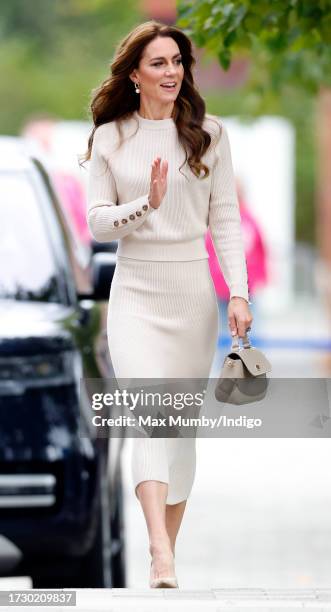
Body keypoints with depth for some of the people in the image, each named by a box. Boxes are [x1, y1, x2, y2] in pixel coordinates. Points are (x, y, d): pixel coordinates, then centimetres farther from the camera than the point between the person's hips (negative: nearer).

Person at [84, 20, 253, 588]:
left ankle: (166, 553, 17)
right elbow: (96, 221, 2)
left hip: (193, 290, 2)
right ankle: (161, 557, -31)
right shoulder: (110, 138, 4)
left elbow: (225, 218, 3)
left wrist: (238, 292, -6)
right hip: (135, 290, -2)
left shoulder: (208, 134, 4)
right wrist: (146, 204, -16)